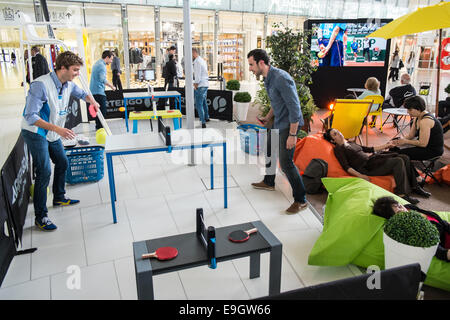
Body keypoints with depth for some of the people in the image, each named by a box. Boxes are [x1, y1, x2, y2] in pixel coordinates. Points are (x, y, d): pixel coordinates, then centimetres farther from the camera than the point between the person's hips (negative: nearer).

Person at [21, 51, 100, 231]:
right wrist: (57, 129, -41)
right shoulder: (41, 85, -28)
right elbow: (31, 117, -31)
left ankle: (59, 197, 41)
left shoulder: (68, 84, -3)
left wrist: (92, 101, -4)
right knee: (44, 172, -13)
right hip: (35, 133, -8)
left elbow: (82, 94, 20)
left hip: (53, 134, 9)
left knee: (62, 163, 18)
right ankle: (40, 217, -4)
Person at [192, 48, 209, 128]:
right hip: (205, 84, 10)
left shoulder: (197, 62, -15)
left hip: (200, 86, -10)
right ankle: (206, 117, 40)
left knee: (199, 104, -8)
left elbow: (198, 76, -20)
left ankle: (203, 123, -9)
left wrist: (195, 86, -11)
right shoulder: (202, 60, 16)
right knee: (203, 102, 24)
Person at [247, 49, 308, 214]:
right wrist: (267, 118, 14)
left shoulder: (281, 78, -25)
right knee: (269, 151, 23)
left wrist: (292, 135, -26)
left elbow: (294, 107, -26)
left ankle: (300, 200, 2)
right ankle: (269, 182, 45)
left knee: (285, 162, -11)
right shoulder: (268, 78, 7)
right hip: (278, 123, 10)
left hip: (288, 124, -10)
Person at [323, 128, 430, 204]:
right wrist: (360, 175, -24)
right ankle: (402, 194, -22)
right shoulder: (338, 149, -3)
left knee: (405, 158, -3)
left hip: (372, 159, 9)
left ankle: (414, 187, 7)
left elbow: (369, 149, 29)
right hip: (366, 167, -8)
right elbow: (346, 167, -13)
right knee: (398, 161, -23)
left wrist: (386, 146, 30)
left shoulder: (351, 143, 23)